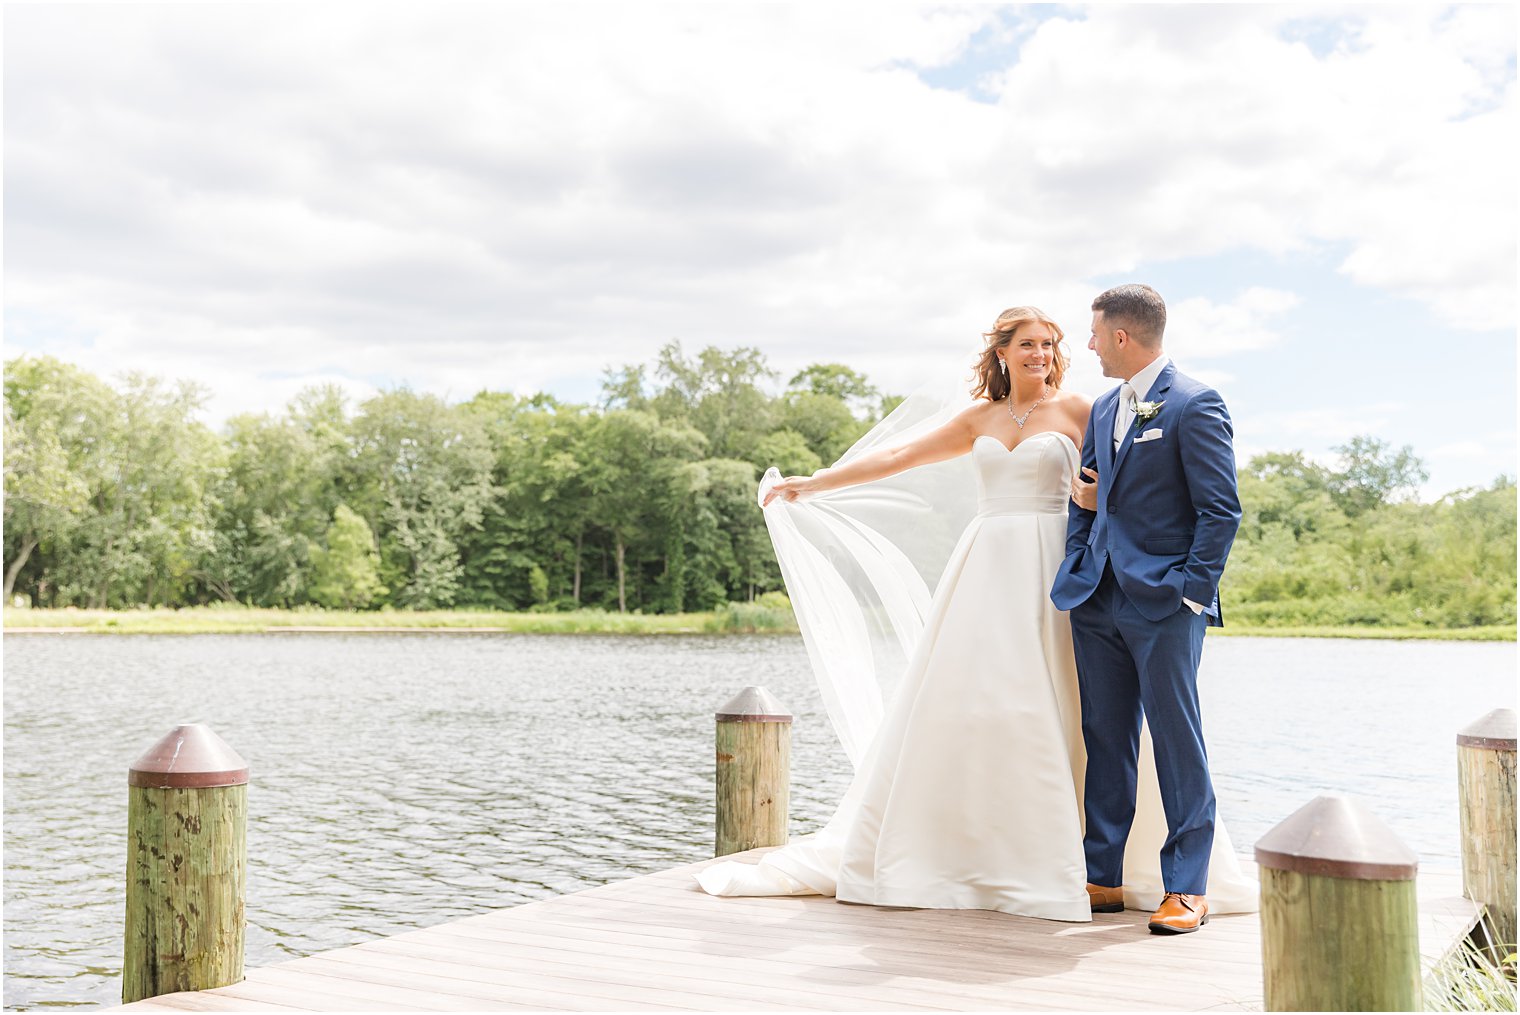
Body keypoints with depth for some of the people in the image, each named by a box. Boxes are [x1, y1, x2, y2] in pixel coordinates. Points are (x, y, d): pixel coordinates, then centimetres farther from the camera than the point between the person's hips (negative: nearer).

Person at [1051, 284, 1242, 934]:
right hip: (1099, 600, 8)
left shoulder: (1194, 406, -8)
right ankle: (1102, 877, 18)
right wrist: (1076, 570, 9)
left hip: (1164, 605, -7)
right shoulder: (1104, 409, 16)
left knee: (1177, 741, -1)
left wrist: (1192, 589, -15)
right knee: (1105, 738, 10)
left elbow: (1221, 509, -11)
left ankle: (1187, 889, 7)